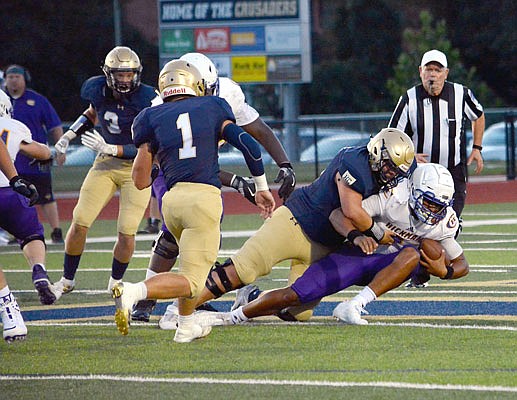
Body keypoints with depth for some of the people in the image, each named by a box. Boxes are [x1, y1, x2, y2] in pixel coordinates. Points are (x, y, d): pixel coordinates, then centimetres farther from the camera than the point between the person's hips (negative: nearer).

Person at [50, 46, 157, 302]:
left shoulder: (146, 100, -21)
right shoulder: (98, 90, -6)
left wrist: (110, 149, -31)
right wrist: (69, 136, 9)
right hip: (106, 165, 4)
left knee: (127, 232, -8)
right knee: (80, 222, -2)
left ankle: (115, 282, 17)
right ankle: (67, 280, 16)